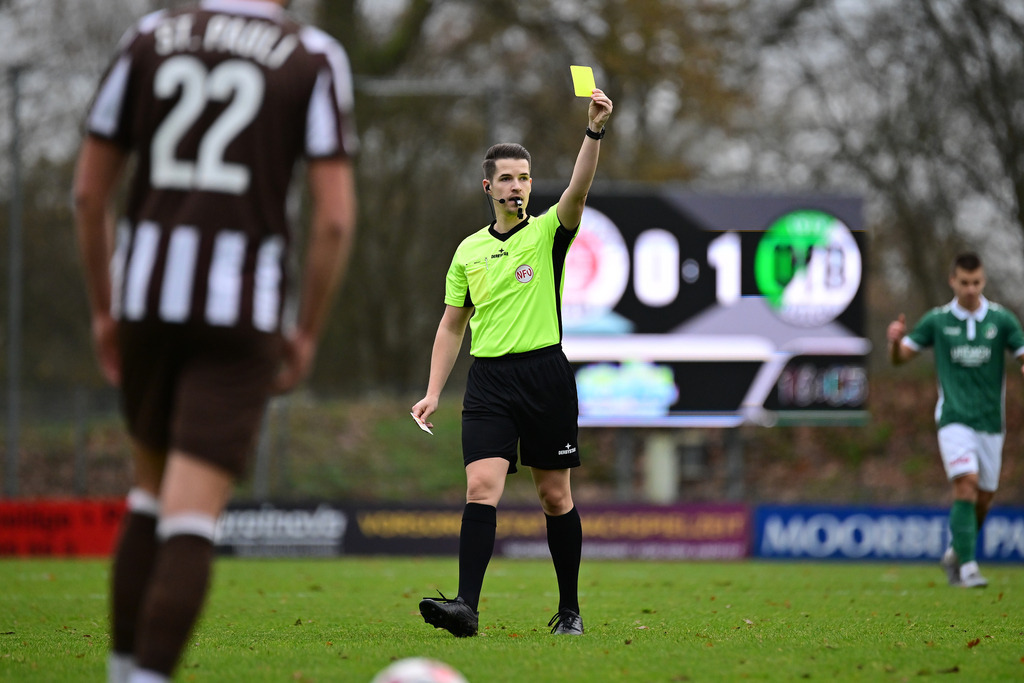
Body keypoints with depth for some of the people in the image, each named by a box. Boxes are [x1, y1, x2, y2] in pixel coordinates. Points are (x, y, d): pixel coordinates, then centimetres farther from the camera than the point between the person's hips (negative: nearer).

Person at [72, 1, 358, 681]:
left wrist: (103, 310, 19)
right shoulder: (315, 58, 0)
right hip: (243, 314, -4)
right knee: (190, 523, -6)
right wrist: (307, 333, 4)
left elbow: (89, 190, 9)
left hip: (147, 297, 4)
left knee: (153, 489, 23)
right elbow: (336, 216, -7)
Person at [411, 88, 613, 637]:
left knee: (555, 496, 5)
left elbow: (578, 190, -18)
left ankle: (570, 609, 16)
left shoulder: (548, 232, 2)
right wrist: (433, 392, 8)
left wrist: (595, 131, -34)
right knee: (481, 486, -13)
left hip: (546, 375, -2)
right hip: (489, 381, 2)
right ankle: (467, 607, -22)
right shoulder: (469, 251, 12)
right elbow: (452, 325, 17)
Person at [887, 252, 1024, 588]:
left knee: (983, 498, 8)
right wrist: (894, 340, -18)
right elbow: (899, 357, 5)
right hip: (954, 419, -3)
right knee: (966, 485, -21)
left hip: (991, 422, 3)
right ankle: (968, 565, -21)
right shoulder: (937, 320, 0)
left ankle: (955, 552, 32)